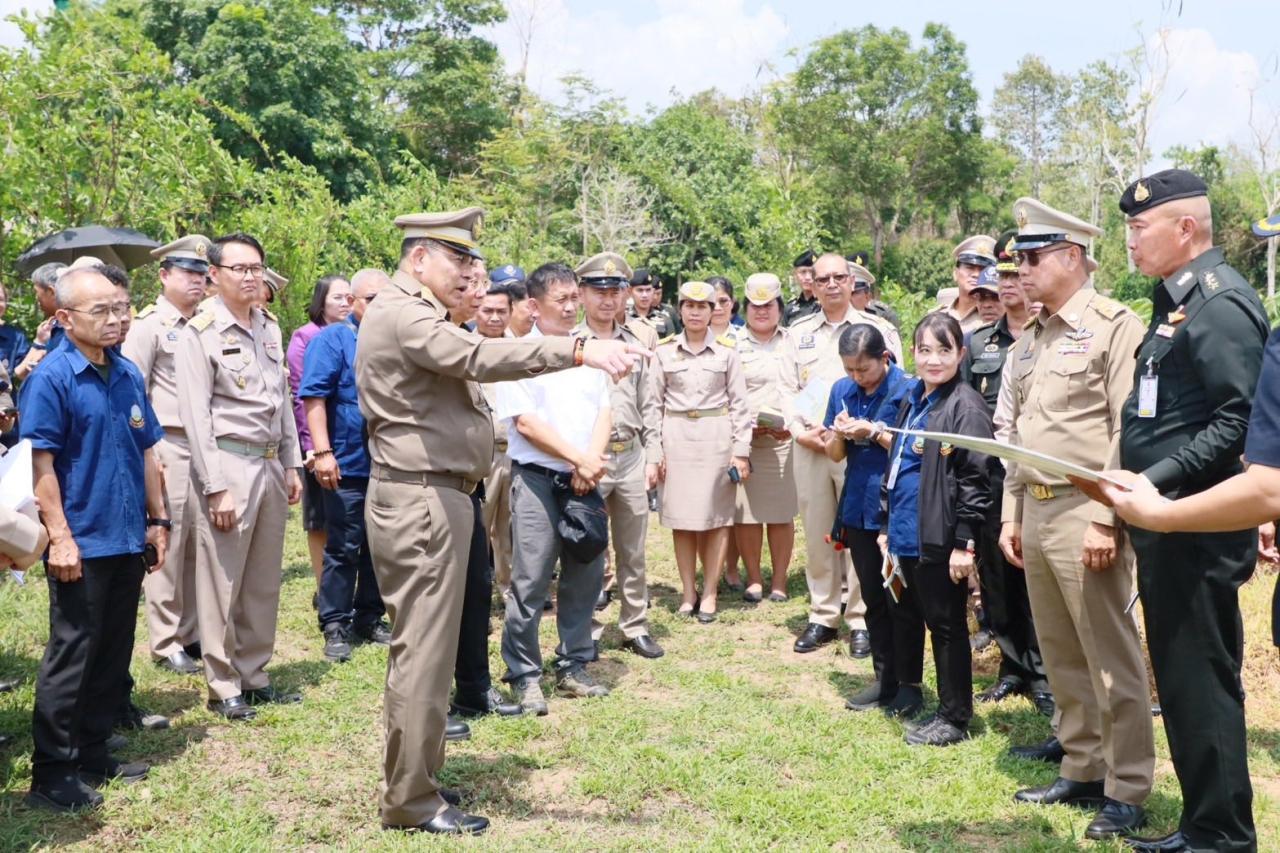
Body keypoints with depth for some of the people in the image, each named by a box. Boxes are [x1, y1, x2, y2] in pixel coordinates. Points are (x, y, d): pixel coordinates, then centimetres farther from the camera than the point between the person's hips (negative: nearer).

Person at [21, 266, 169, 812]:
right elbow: (41, 465, -14)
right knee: (71, 656, 0)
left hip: (129, 541, 6)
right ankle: (51, 773, 11)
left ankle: (93, 754, 26)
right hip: (82, 545, -6)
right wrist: (60, 538, -17)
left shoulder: (128, 374, 7)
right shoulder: (52, 377, -11)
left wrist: (158, 520, 13)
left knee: (113, 655, 13)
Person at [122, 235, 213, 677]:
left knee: (199, 545, 10)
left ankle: (193, 633, 21)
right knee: (168, 545, 0)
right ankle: (166, 643, 10)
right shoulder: (149, 324, -3)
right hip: (169, 446, -5)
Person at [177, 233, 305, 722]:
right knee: (223, 582, 1)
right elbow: (196, 415, -11)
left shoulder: (270, 328, 12)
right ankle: (223, 687, 13)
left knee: (264, 581, 12)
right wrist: (216, 487, -15)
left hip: (270, 464, 6)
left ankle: (254, 676, 24)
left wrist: (291, 465, 13)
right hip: (229, 464, -6)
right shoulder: (200, 333, -7)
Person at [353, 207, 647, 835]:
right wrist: (580, 351, -36)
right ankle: (410, 802, 4)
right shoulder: (401, 313, -14)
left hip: (432, 496, 11)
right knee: (424, 650, -5)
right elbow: (477, 357, -29)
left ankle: (411, 777, 26)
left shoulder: (416, 316, 21)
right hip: (421, 500, -11)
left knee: (422, 645, 15)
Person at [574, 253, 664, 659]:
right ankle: (585, 629, 17)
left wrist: (652, 456, 7)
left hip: (632, 457, 4)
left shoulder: (637, 341, 11)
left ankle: (635, 626, 22)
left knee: (633, 550, 11)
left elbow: (649, 404, 13)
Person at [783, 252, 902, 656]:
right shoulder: (799, 332, 13)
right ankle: (822, 616, 18)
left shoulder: (878, 329, 3)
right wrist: (800, 431, -3)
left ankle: (861, 620, 9)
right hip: (809, 447, 3)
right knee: (816, 533, 8)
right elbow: (789, 389, 12)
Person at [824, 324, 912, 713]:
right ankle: (885, 679, 24)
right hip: (859, 509, 6)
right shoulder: (842, 390, 6)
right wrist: (840, 434, -10)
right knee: (873, 598, 13)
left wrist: (874, 431, -18)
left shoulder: (907, 389, -11)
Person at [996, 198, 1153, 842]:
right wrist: (1011, 514, 16)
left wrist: (1106, 519, -19)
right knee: (1060, 654, 15)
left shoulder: (1114, 326, -9)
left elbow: (1128, 432, -15)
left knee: (1110, 657, 1)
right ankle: (1081, 770, 27)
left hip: (1084, 513, -8)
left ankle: (1127, 790, 12)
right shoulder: (1029, 340, 15)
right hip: (1035, 512, 8)